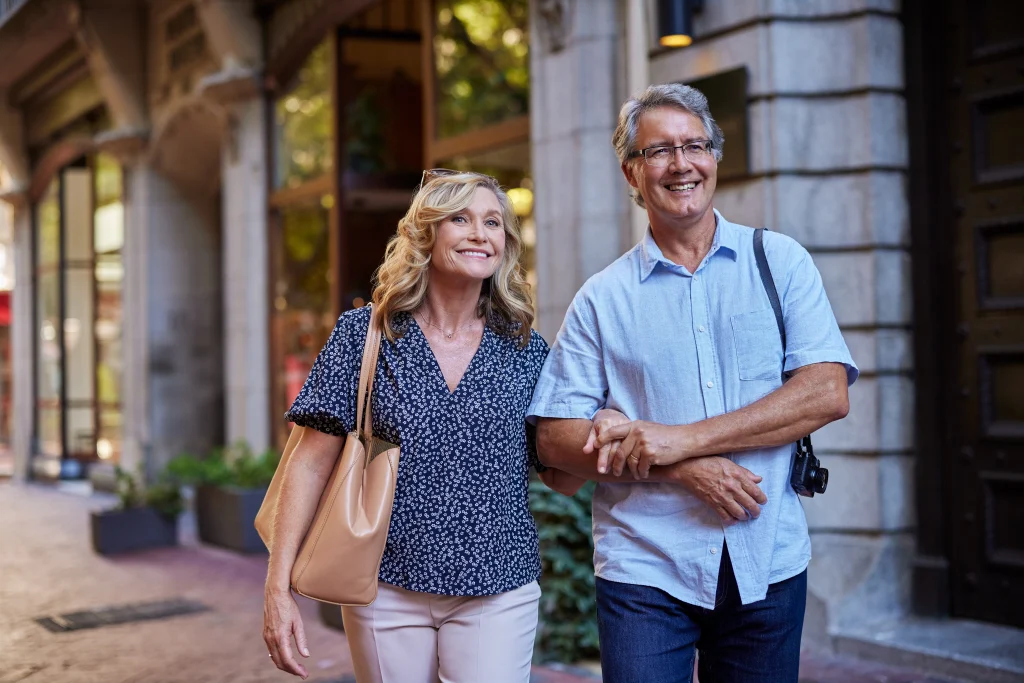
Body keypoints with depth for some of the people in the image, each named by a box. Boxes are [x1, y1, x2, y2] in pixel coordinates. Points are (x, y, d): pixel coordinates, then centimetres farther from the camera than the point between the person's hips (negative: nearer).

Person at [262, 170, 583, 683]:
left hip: (497, 593, 1)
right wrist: (279, 587, -11)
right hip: (386, 591, -1)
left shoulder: (525, 350, 2)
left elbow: (562, 479, 6)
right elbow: (313, 462, -5)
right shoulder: (363, 333, -3)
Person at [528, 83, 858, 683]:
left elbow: (828, 393, -8)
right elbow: (556, 438, -1)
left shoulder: (780, 262, 4)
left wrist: (679, 440, -16)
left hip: (768, 561, 1)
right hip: (645, 570, -1)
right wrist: (680, 470, -15)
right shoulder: (602, 298, 3)